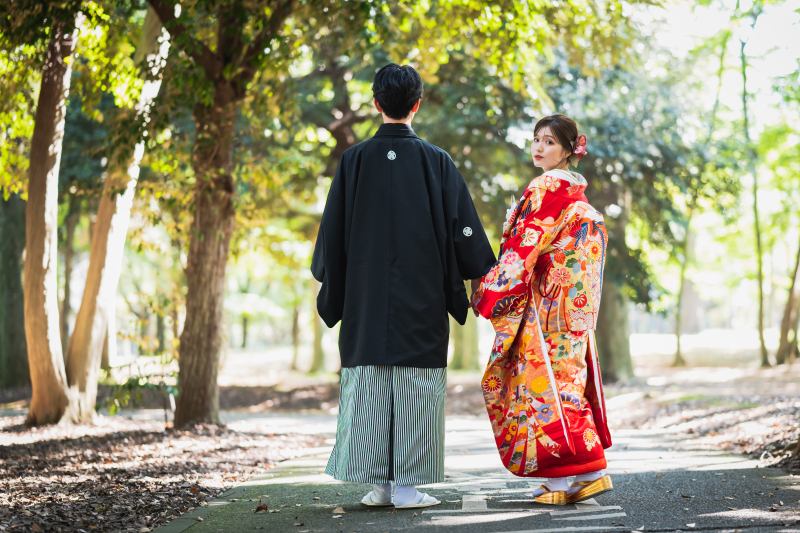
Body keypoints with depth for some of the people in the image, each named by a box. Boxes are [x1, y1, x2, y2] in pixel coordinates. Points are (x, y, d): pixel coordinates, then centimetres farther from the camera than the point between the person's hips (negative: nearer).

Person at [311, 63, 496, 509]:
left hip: (366, 294, 2)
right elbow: (463, 228, 0)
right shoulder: (436, 161, -3)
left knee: (368, 387, 7)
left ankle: (379, 483, 8)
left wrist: (328, 279, 18)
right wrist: (484, 275, 12)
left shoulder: (355, 160, 0)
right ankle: (407, 485, 1)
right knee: (416, 387, 2)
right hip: (422, 299, -1)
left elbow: (333, 228, 4)